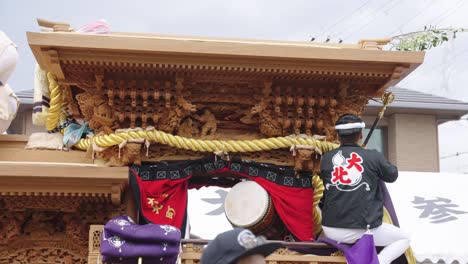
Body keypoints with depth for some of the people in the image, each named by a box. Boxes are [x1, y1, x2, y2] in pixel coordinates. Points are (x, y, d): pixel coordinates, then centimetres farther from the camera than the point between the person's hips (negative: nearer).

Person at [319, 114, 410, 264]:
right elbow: (392, 175, 15)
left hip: (331, 230, 4)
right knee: (403, 239, 18)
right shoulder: (373, 157, -4)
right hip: (362, 230, -4)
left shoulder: (326, 158, 3)